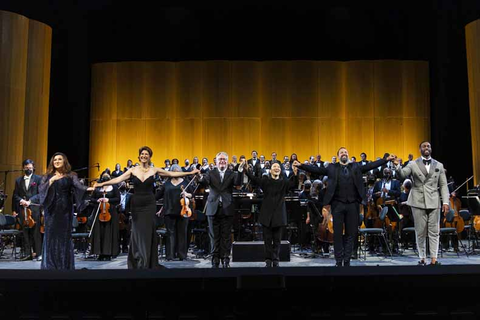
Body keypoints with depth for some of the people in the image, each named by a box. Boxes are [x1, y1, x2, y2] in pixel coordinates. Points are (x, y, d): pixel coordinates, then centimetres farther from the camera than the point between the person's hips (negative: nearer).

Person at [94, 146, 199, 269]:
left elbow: (173, 174, 2)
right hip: (136, 204, 0)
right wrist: (102, 184, -22)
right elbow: (118, 179, -10)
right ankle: (136, 262, 19)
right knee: (137, 233, 6)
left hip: (149, 204, 0)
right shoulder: (133, 170, 0)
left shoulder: (154, 170, 1)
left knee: (148, 233, 2)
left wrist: (190, 173, 0)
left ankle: (148, 264, 12)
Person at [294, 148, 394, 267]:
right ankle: (339, 261, 12)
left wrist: (386, 159, -6)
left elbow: (371, 165, 4)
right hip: (338, 204, -1)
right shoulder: (332, 168, 8)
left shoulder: (356, 167, 12)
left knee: (350, 234, 6)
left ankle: (347, 261, 15)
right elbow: (317, 169, 1)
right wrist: (301, 165, -10)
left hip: (353, 204, 1)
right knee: (337, 233, 3)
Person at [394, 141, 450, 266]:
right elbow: (402, 174, -10)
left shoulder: (439, 165, 11)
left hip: (434, 202, 1)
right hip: (418, 202, -1)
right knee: (420, 232, 4)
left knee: (434, 232, 1)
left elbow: (443, 185, 7)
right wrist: (397, 166, -30)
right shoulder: (413, 164, 6)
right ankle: (422, 259, 12)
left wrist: (445, 202, -2)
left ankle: (433, 259, 5)